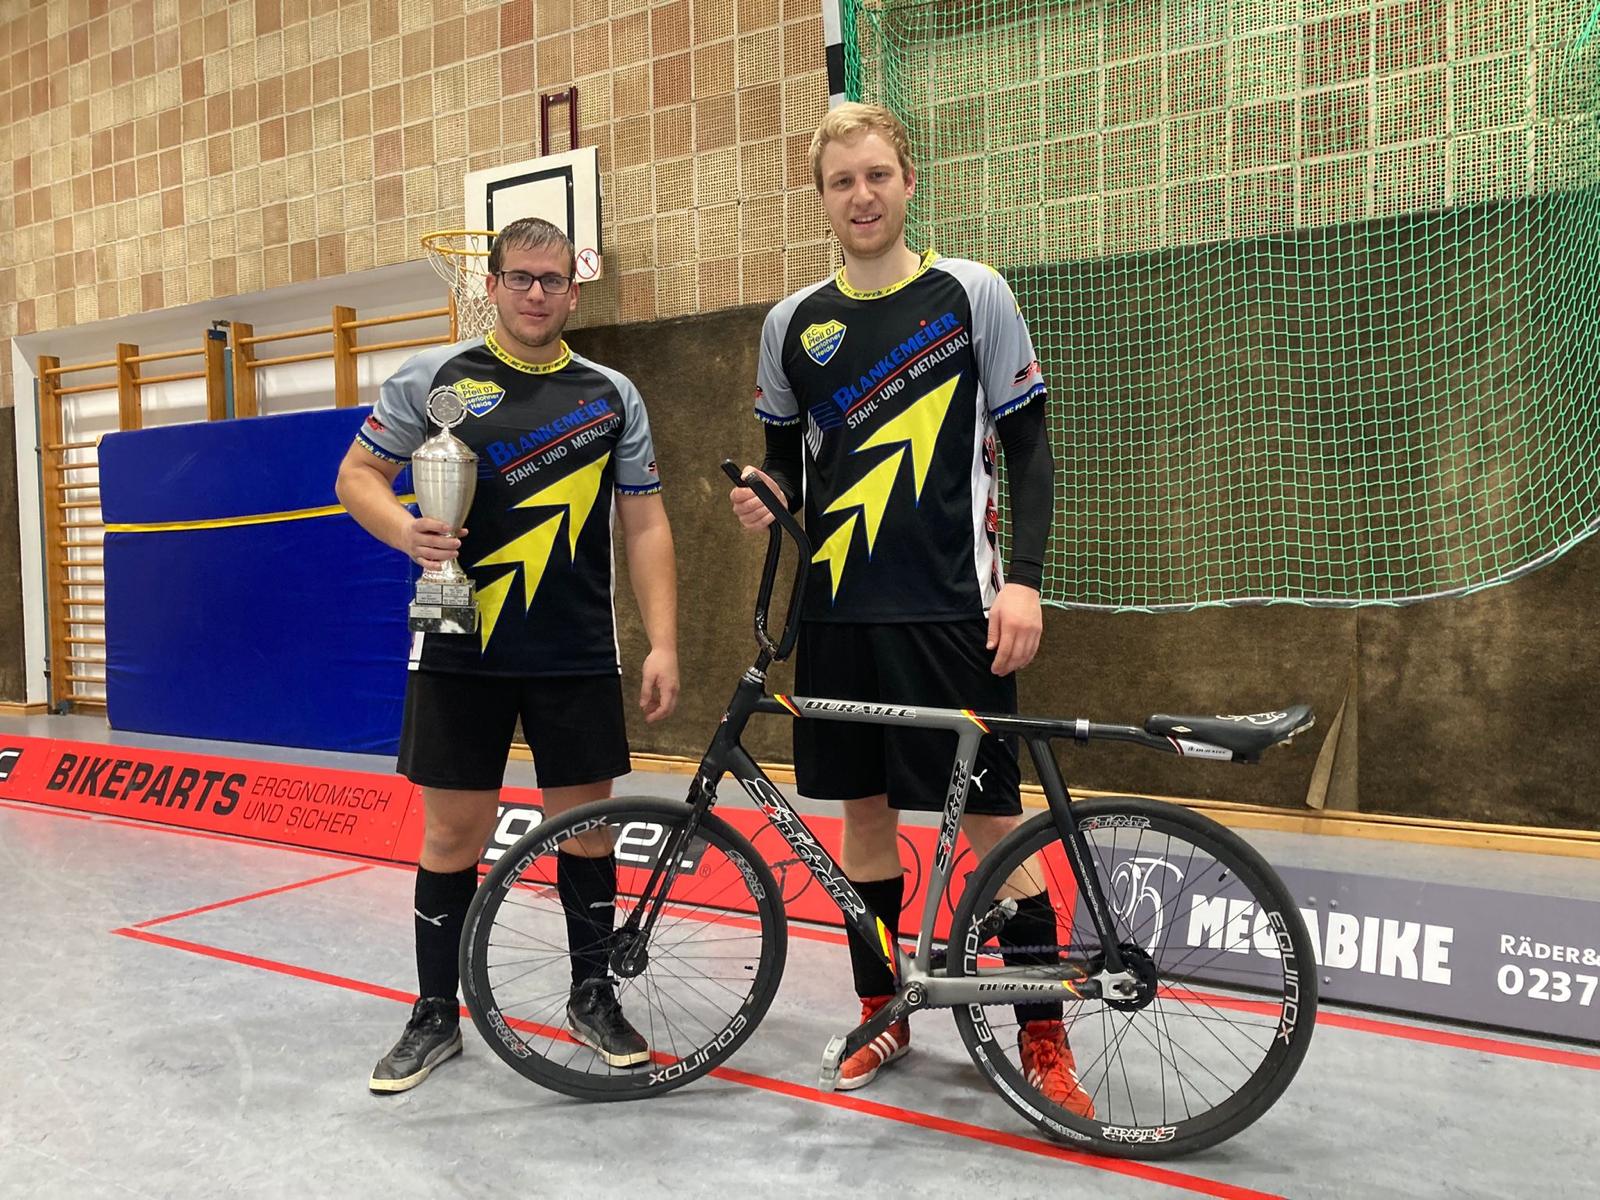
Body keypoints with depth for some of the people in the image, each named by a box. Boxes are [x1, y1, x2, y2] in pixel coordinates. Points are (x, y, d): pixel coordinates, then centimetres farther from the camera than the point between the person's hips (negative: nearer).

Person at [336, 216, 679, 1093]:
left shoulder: (612, 396, 7)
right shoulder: (436, 378, 3)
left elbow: (644, 525, 6)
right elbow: (356, 475, 6)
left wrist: (663, 643, -3)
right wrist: (404, 530, -16)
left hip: (578, 656, 1)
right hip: (462, 650, -1)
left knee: (584, 823, 8)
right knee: (453, 831, 5)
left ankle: (593, 995, 27)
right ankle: (436, 1013, 23)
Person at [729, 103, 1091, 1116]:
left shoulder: (973, 295, 0)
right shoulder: (794, 323, 9)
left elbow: (1029, 446, 0)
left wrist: (1025, 581, -10)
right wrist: (763, 492, -4)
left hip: (951, 607, -3)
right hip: (839, 611, 4)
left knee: (992, 817, -1)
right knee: (865, 811, 11)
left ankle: (1043, 1036, 15)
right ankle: (883, 1013, 27)